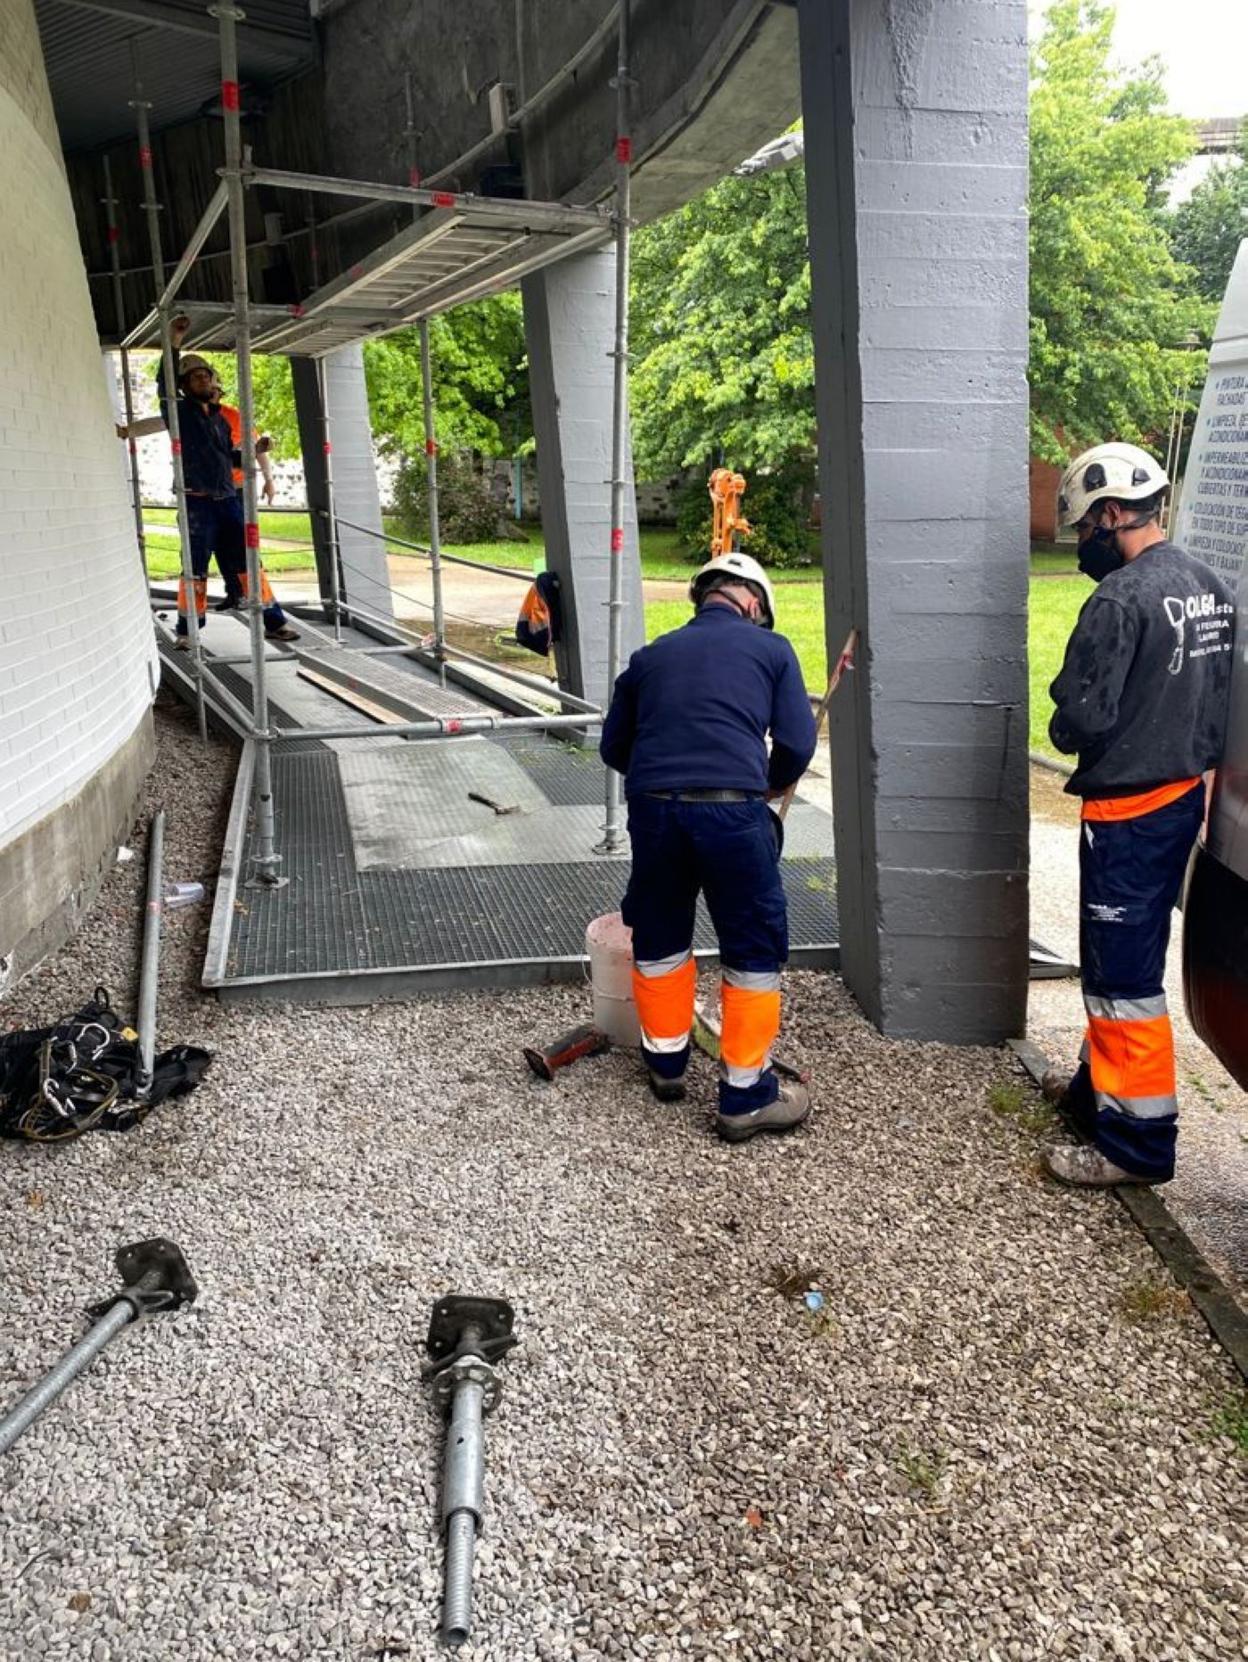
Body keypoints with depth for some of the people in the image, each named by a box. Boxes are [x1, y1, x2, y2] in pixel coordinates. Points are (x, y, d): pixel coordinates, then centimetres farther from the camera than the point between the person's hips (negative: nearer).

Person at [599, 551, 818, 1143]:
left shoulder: (651, 655, 22)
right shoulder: (770, 648, 13)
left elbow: (613, 748, 22)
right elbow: (797, 743, 5)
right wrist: (771, 786, 25)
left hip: (652, 808, 4)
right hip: (733, 810, -3)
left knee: (659, 937, 22)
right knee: (754, 949, 9)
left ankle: (666, 1061, 38)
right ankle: (746, 1095, 14)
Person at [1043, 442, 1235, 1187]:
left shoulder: (1121, 600, -21)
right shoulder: (1212, 587, 6)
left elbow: (1079, 720, -21)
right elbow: (1218, 697, 11)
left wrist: (1066, 730, 0)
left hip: (1128, 812, -9)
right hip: (1184, 796, 9)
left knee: (1124, 973, 0)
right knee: (1119, 957, 21)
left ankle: (1138, 1140, 8)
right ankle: (1102, 1085, 36)